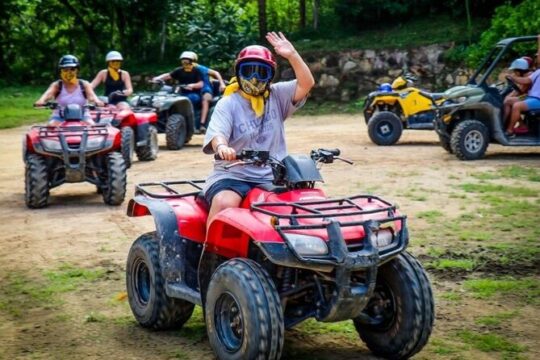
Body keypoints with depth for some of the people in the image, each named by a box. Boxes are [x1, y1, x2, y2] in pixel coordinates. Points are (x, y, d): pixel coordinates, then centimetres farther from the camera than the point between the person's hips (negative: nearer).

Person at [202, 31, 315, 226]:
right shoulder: (228, 103, 1)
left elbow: (306, 83, -2)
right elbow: (217, 133, -14)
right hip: (233, 175, -2)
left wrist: (292, 55, -15)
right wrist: (222, 146, -39)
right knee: (224, 203, -32)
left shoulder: (277, 96, 11)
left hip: (272, 177, 3)